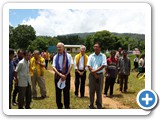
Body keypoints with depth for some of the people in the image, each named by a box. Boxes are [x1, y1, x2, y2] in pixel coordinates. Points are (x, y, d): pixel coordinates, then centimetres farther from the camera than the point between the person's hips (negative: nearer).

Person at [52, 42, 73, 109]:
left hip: (66, 74, -2)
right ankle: (59, 106, 22)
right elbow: (53, 67, -4)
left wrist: (66, 75, -13)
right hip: (58, 74, 2)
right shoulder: (55, 57, 4)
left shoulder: (68, 56, -1)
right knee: (58, 91, 8)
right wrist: (60, 74, -17)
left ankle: (67, 106, 21)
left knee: (66, 91, 6)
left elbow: (71, 65, -7)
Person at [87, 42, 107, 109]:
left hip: (100, 75, -1)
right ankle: (91, 105, 17)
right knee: (91, 91, 6)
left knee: (99, 91, 6)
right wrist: (94, 74, -10)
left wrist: (95, 71, -17)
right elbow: (89, 66, -3)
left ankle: (99, 105, 19)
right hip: (92, 75, 1)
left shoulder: (103, 56, 1)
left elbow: (103, 65, -10)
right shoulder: (91, 56, 4)